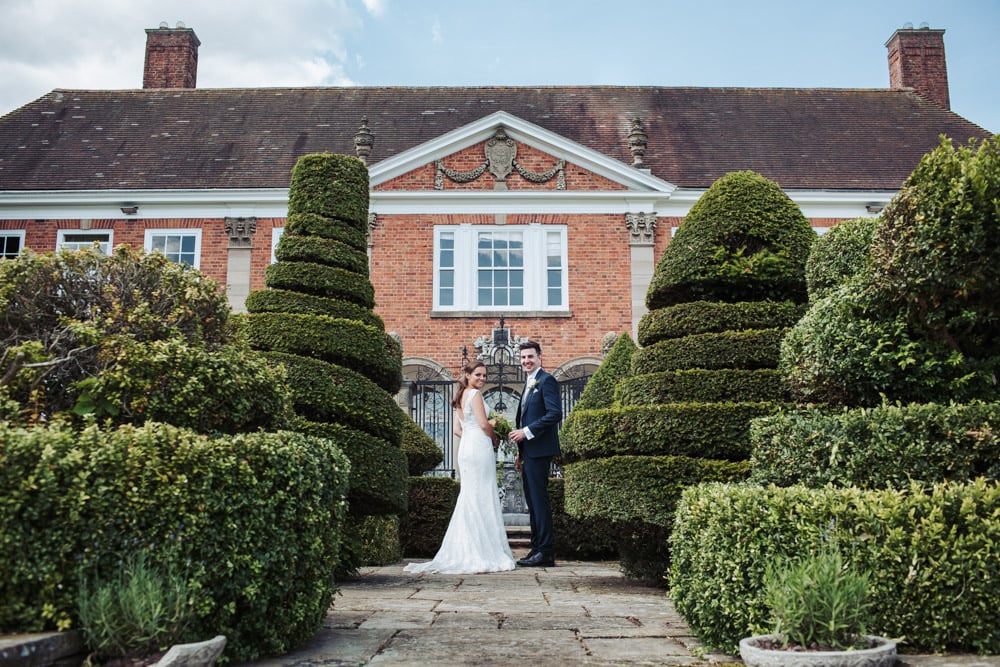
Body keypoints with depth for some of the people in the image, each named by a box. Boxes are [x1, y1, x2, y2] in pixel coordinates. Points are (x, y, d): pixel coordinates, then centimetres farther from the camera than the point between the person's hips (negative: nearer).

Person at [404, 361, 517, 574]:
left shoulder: (461, 396, 18)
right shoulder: (475, 394, -8)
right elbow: (484, 424, -14)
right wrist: (495, 439, 2)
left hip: (465, 447, 9)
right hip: (480, 447, -9)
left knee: (468, 499, 10)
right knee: (483, 499, -6)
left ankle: (464, 553, 12)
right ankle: (485, 554, -4)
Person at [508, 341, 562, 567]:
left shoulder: (546, 381, -7)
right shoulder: (529, 384, 21)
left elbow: (555, 413, -19)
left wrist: (527, 432, -18)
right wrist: (520, 451, 18)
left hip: (539, 450, -10)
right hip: (529, 452, 10)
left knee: (539, 499, -8)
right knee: (532, 501, 11)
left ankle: (546, 552, -4)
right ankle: (537, 549, 16)